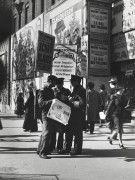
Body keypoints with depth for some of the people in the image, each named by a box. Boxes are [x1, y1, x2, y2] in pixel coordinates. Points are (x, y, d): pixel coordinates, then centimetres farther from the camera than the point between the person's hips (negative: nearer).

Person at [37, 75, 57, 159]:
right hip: (46, 114, -9)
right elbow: (41, 103, -18)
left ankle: (40, 150, 23)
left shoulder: (51, 90, 17)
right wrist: (51, 101, -26)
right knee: (47, 133, -12)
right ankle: (42, 152, -7)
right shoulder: (43, 91, -10)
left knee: (45, 133, 14)